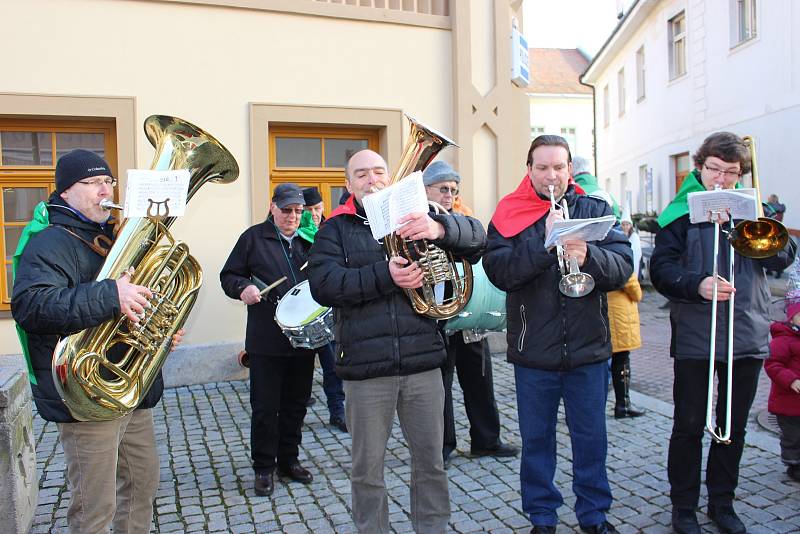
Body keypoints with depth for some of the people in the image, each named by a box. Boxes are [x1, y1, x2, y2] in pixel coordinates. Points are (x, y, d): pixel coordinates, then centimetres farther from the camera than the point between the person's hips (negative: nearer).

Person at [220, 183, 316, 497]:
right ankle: (264, 468, 20)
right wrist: (243, 287, -19)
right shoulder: (254, 237, 1)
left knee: (296, 403, 14)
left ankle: (289, 460, 31)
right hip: (267, 339, -4)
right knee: (265, 407, 4)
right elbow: (229, 275, 2)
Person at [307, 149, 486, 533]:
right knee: (367, 468, 11)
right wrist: (385, 276, -20)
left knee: (430, 460, 13)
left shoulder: (414, 219, 10)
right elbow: (323, 285, -10)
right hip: (366, 366, -1)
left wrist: (440, 228, -22)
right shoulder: (336, 229, 6)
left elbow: (476, 239, 0)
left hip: (422, 360, 2)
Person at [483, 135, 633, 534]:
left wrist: (587, 256, -26)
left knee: (591, 437, 14)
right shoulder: (510, 214, -1)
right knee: (536, 439, 12)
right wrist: (546, 242, -23)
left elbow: (623, 267, -7)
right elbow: (499, 272, -15)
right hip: (533, 350, -1)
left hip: (589, 349, 1)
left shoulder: (596, 210, 4)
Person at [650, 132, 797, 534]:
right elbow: (660, 269, -9)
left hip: (748, 335, 4)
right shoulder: (681, 211, -1)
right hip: (694, 338, -3)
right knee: (689, 425, 5)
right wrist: (697, 285, -26)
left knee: (734, 425, 14)